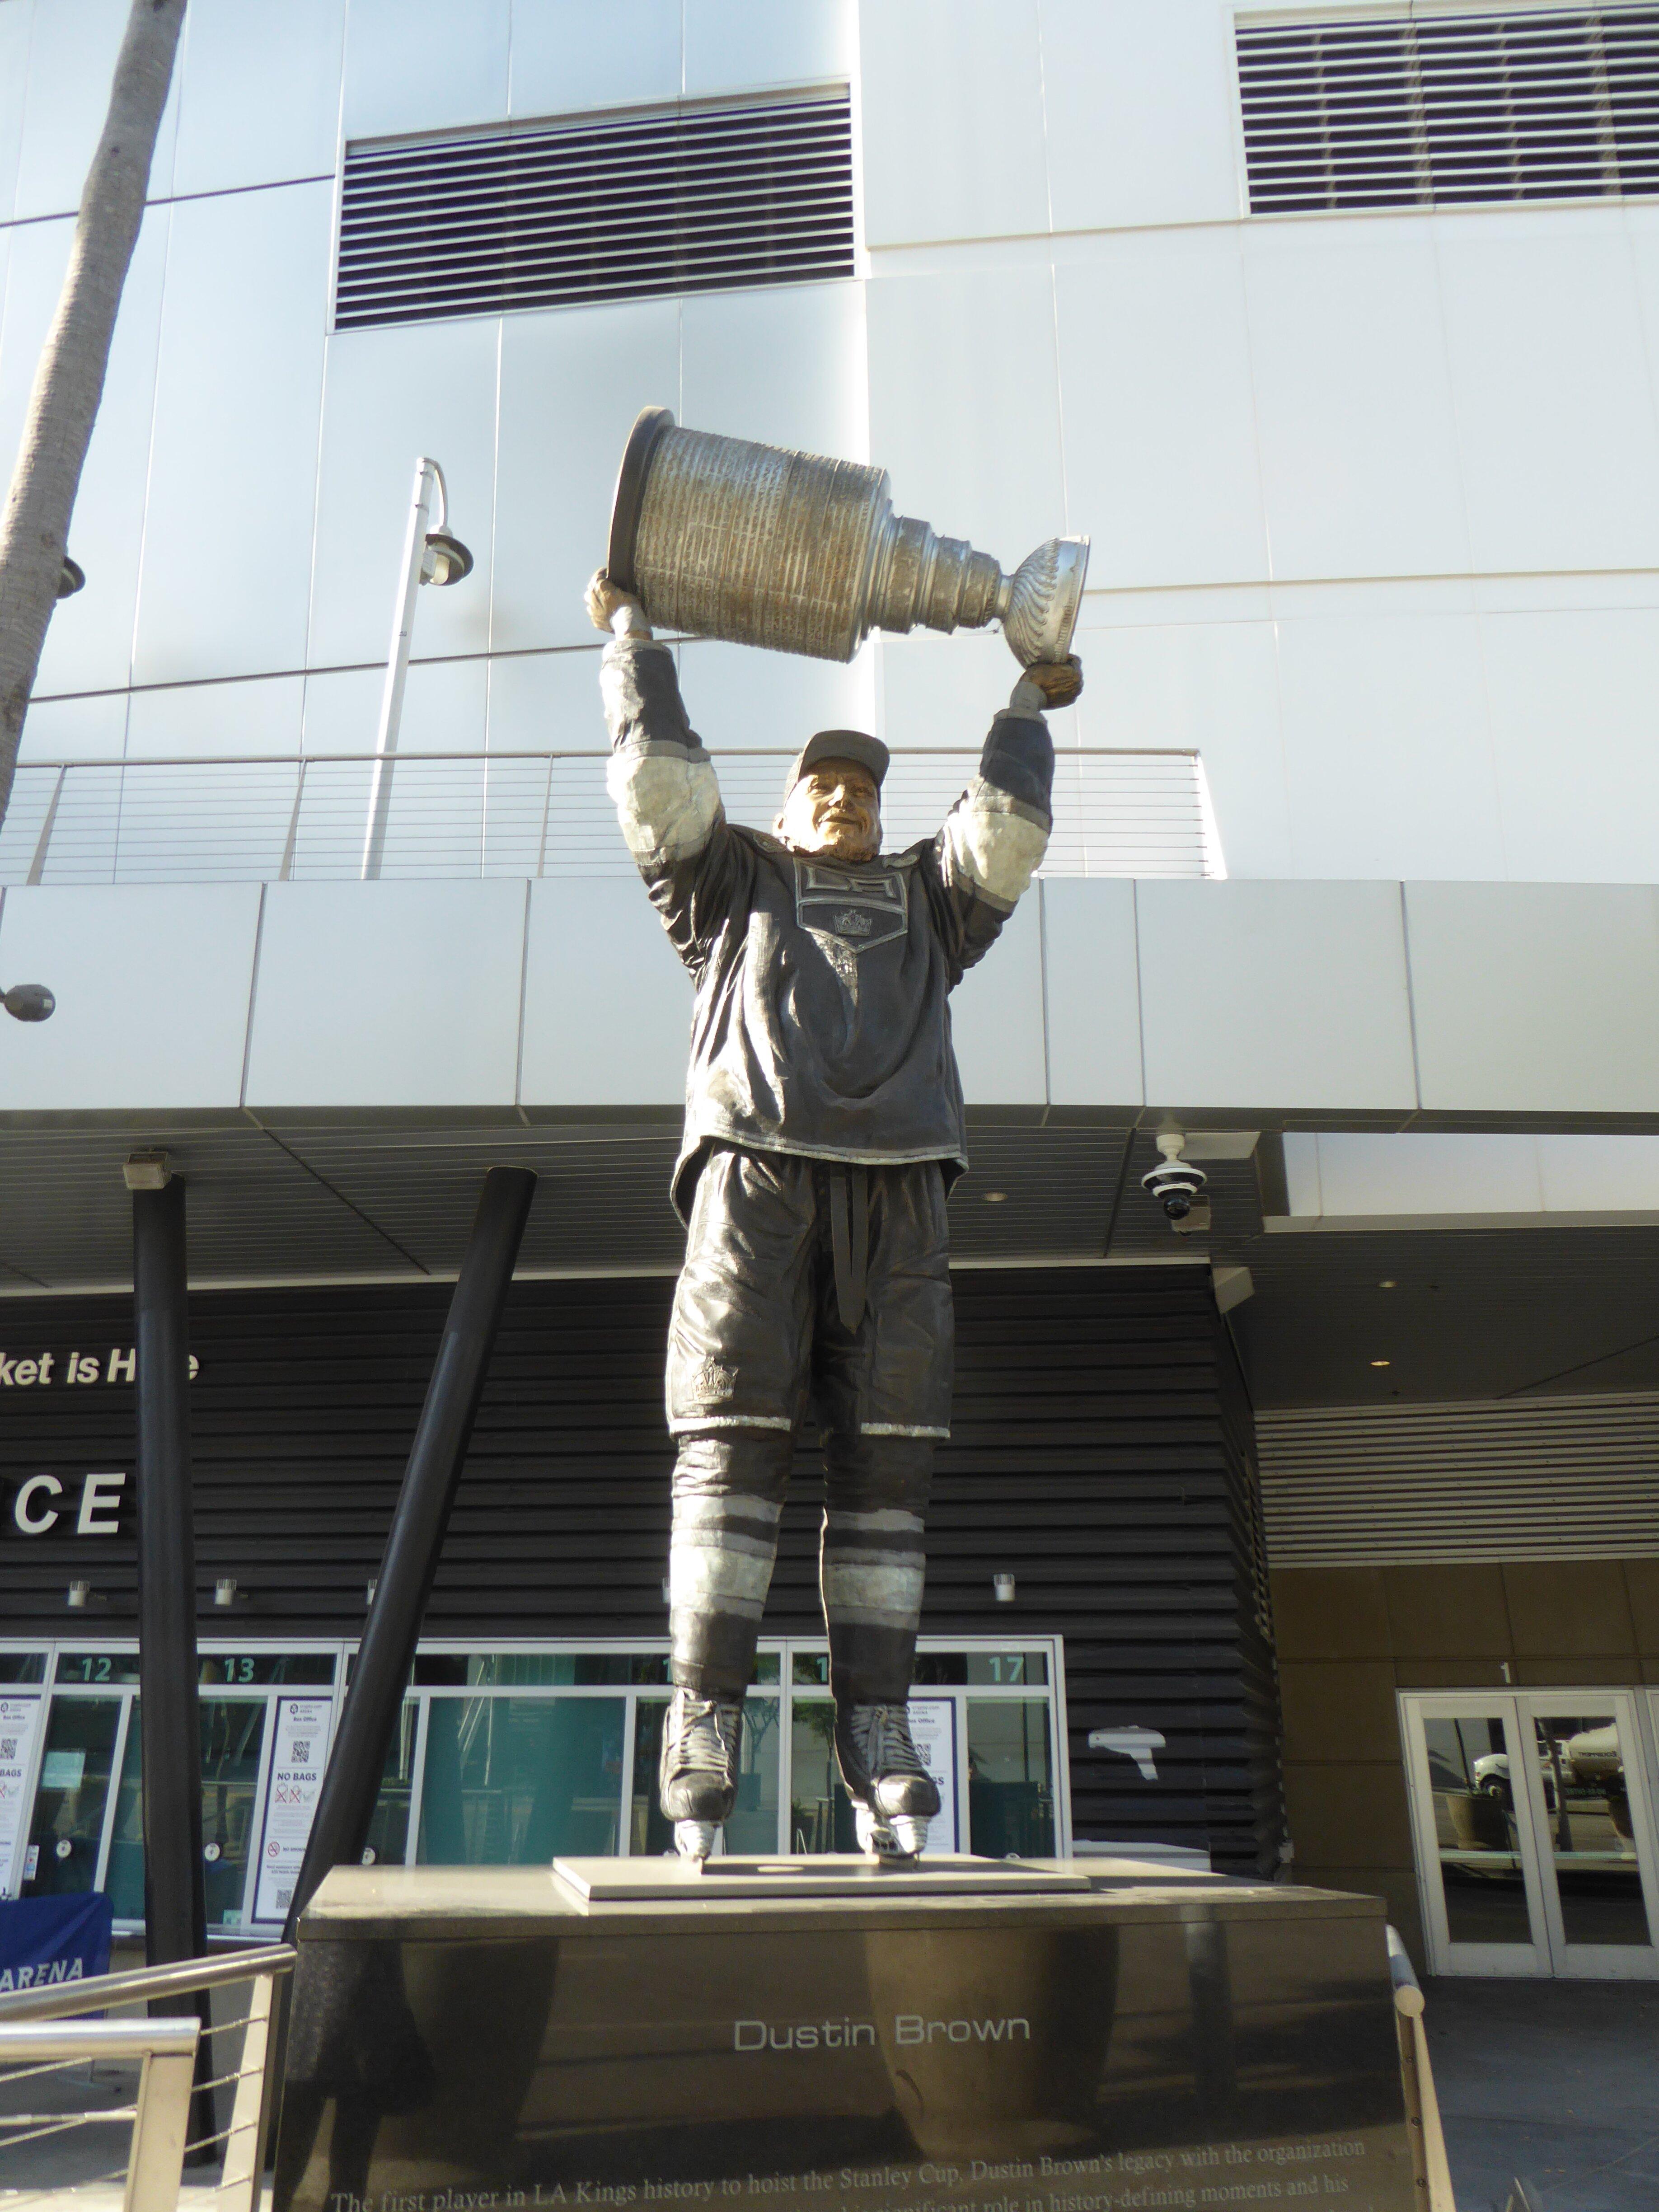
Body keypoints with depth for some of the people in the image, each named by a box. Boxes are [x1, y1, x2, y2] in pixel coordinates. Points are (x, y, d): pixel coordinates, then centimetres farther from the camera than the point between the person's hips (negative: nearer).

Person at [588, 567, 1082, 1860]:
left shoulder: (926, 901, 33)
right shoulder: (734, 881, 27)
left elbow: (1006, 835, 22)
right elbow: (661, 782, 20)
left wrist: (1030, 709, 34)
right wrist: (633, 635, 29)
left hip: (897, 1186, 2)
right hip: (756, 1171, -2)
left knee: (887, 1463, -4)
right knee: (732, 1449, -10)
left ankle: (878, 1744, -1)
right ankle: (704, 1725, -9)